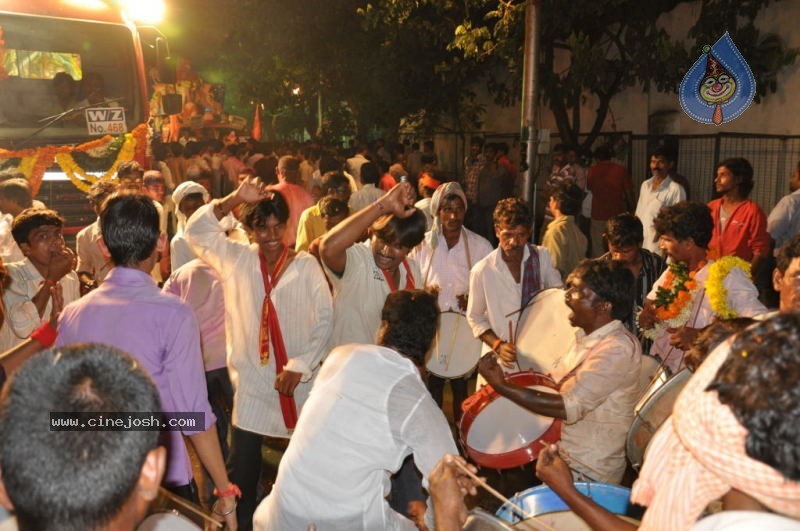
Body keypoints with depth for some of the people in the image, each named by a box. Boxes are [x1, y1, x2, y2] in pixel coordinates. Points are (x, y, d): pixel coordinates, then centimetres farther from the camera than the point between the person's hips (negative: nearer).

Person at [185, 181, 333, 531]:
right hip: (251, 380, 1)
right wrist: (234, 199, -16)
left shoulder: (306, 265, -4)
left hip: (298, 380, -1)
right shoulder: (237, 260, 1)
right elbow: (196, 231, -5)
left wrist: (300, 365, -12)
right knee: (243, 465, 7)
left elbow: (325, 319, -6)